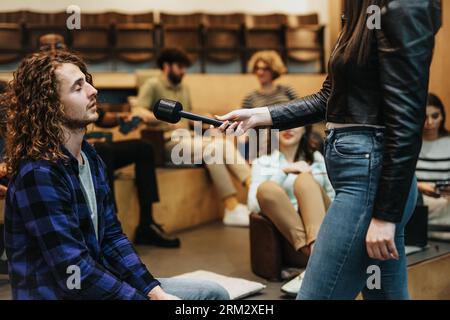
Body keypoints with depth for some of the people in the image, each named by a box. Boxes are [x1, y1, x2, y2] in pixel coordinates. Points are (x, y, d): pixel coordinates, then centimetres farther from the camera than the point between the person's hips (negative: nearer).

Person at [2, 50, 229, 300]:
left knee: (214, 294, 8)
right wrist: (145, 298, -21)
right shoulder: (38, 175, -22)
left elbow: (112, 237, 8)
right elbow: (76, 274, -25)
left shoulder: (91, 159, 7)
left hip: (96, 283, 9)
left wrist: (156, 291, -3)